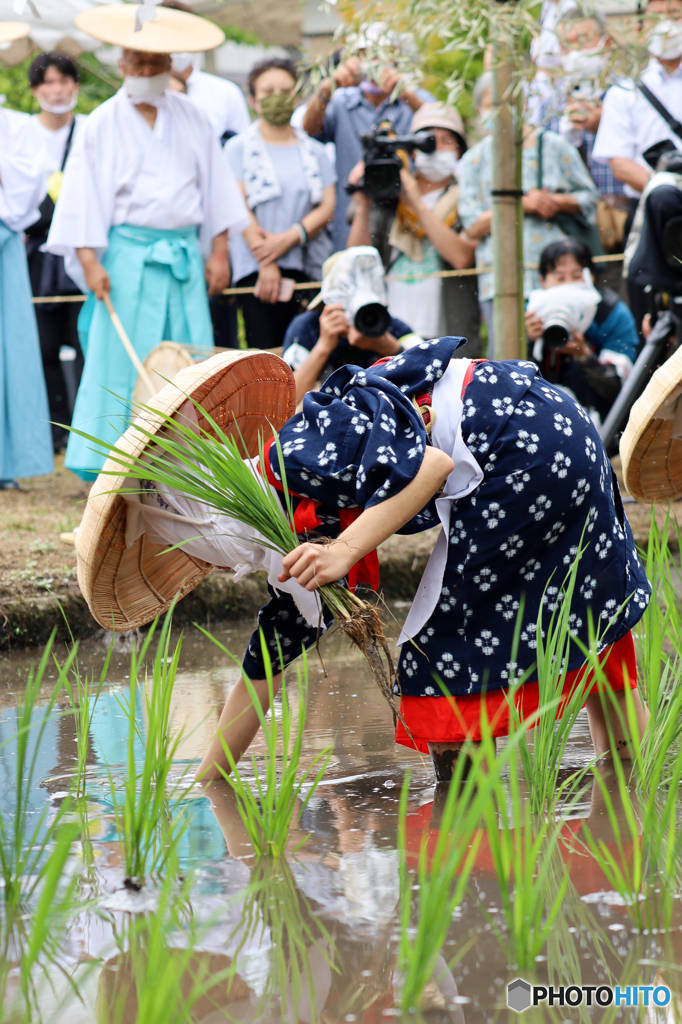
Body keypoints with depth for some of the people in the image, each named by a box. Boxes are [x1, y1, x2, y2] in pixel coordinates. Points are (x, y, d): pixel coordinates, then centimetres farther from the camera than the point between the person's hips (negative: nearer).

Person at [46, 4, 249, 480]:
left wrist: (219, 251, 8)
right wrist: (89, 260, -9)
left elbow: (214, 187, 13)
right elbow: (85, 197, -1)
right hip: (128, 257, -3)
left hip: (185, 256, 3)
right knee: (123, 362, -3)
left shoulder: (193, 118, 10)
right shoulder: (103, 124, 2)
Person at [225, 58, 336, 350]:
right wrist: (266, 261, -12)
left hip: (307, 268, 3)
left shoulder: (314, 151, 16)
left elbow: (326, 208, 7)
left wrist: (290, 238, -11)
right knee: (264, 355, -10)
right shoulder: (239, 148, 8)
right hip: (257, 268, -3)